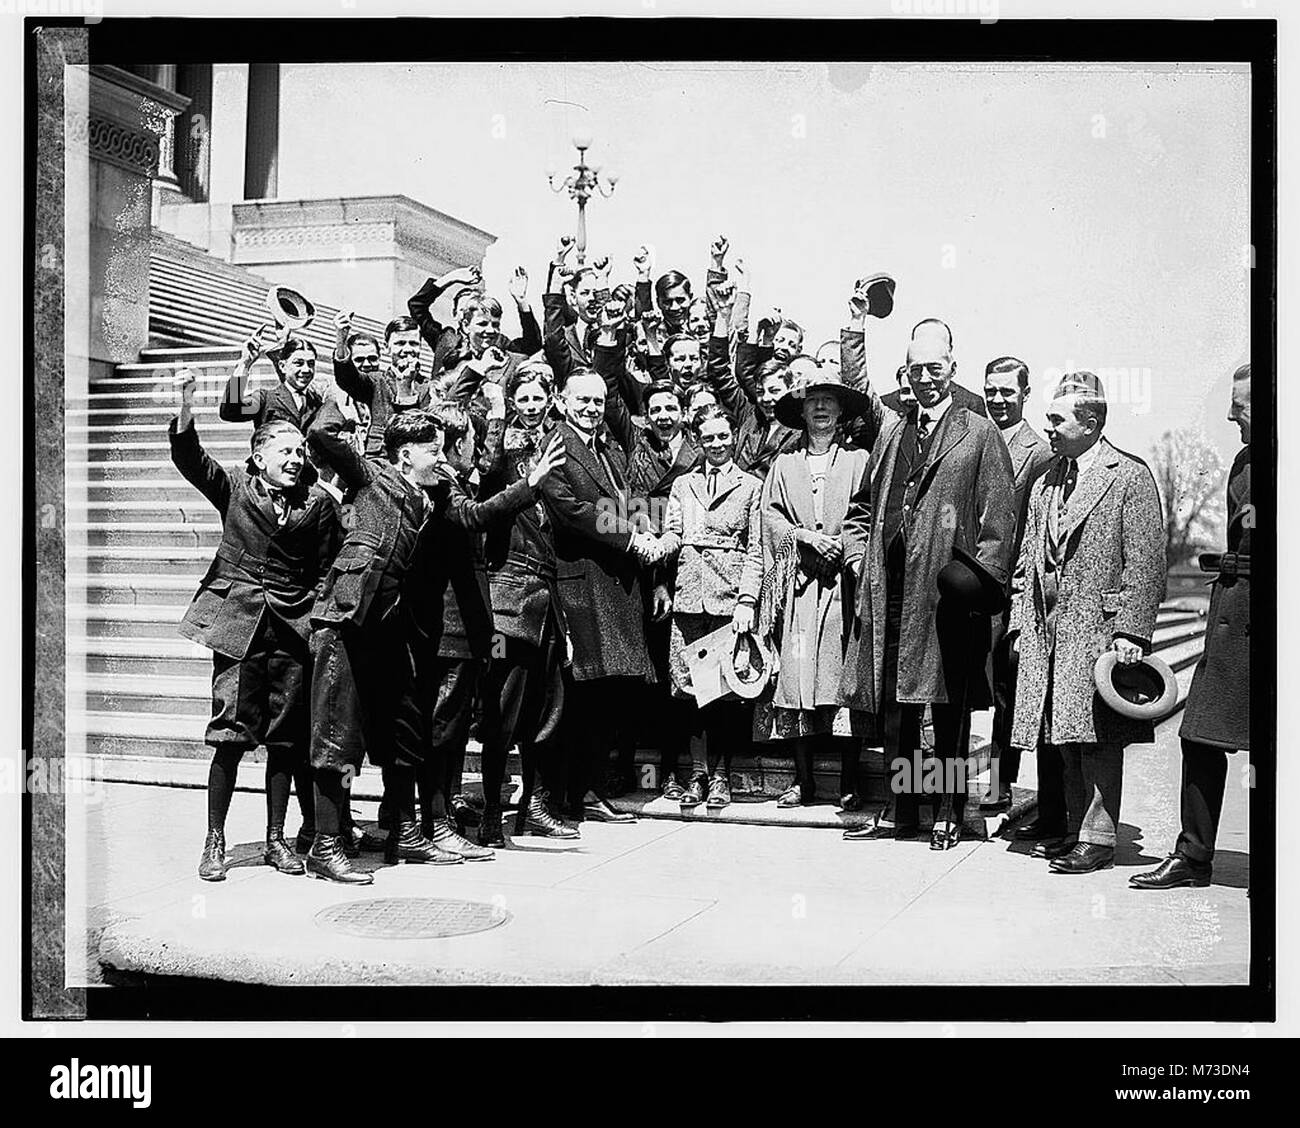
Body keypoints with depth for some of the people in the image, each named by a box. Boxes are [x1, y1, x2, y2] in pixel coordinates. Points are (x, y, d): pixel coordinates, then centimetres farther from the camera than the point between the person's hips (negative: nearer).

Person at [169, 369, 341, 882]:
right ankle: (214, 843, 6)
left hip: (293, 628, 2)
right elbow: (189, 457, -7)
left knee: (285, 738, 6)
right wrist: (186, 402, -21)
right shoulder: (234, 489, 6)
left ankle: (276, 839, 18)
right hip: (238, 622, -2)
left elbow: (326, 570, 8)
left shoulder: (318, 503, 7)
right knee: (230, 735, -5)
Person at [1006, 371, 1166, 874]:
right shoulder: (1046, 479, 17)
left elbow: (1144, 563, -7)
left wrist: (1131, 631, -14)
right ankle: (1064, 831, 17)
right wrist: (1020, 623, 12)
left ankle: (1098, 838, 3)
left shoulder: (1130, 477, -3)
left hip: (1098, 625, -6)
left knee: (1098, 737, -4)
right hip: (1046, 627, 6)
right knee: (1056, 738, 8)